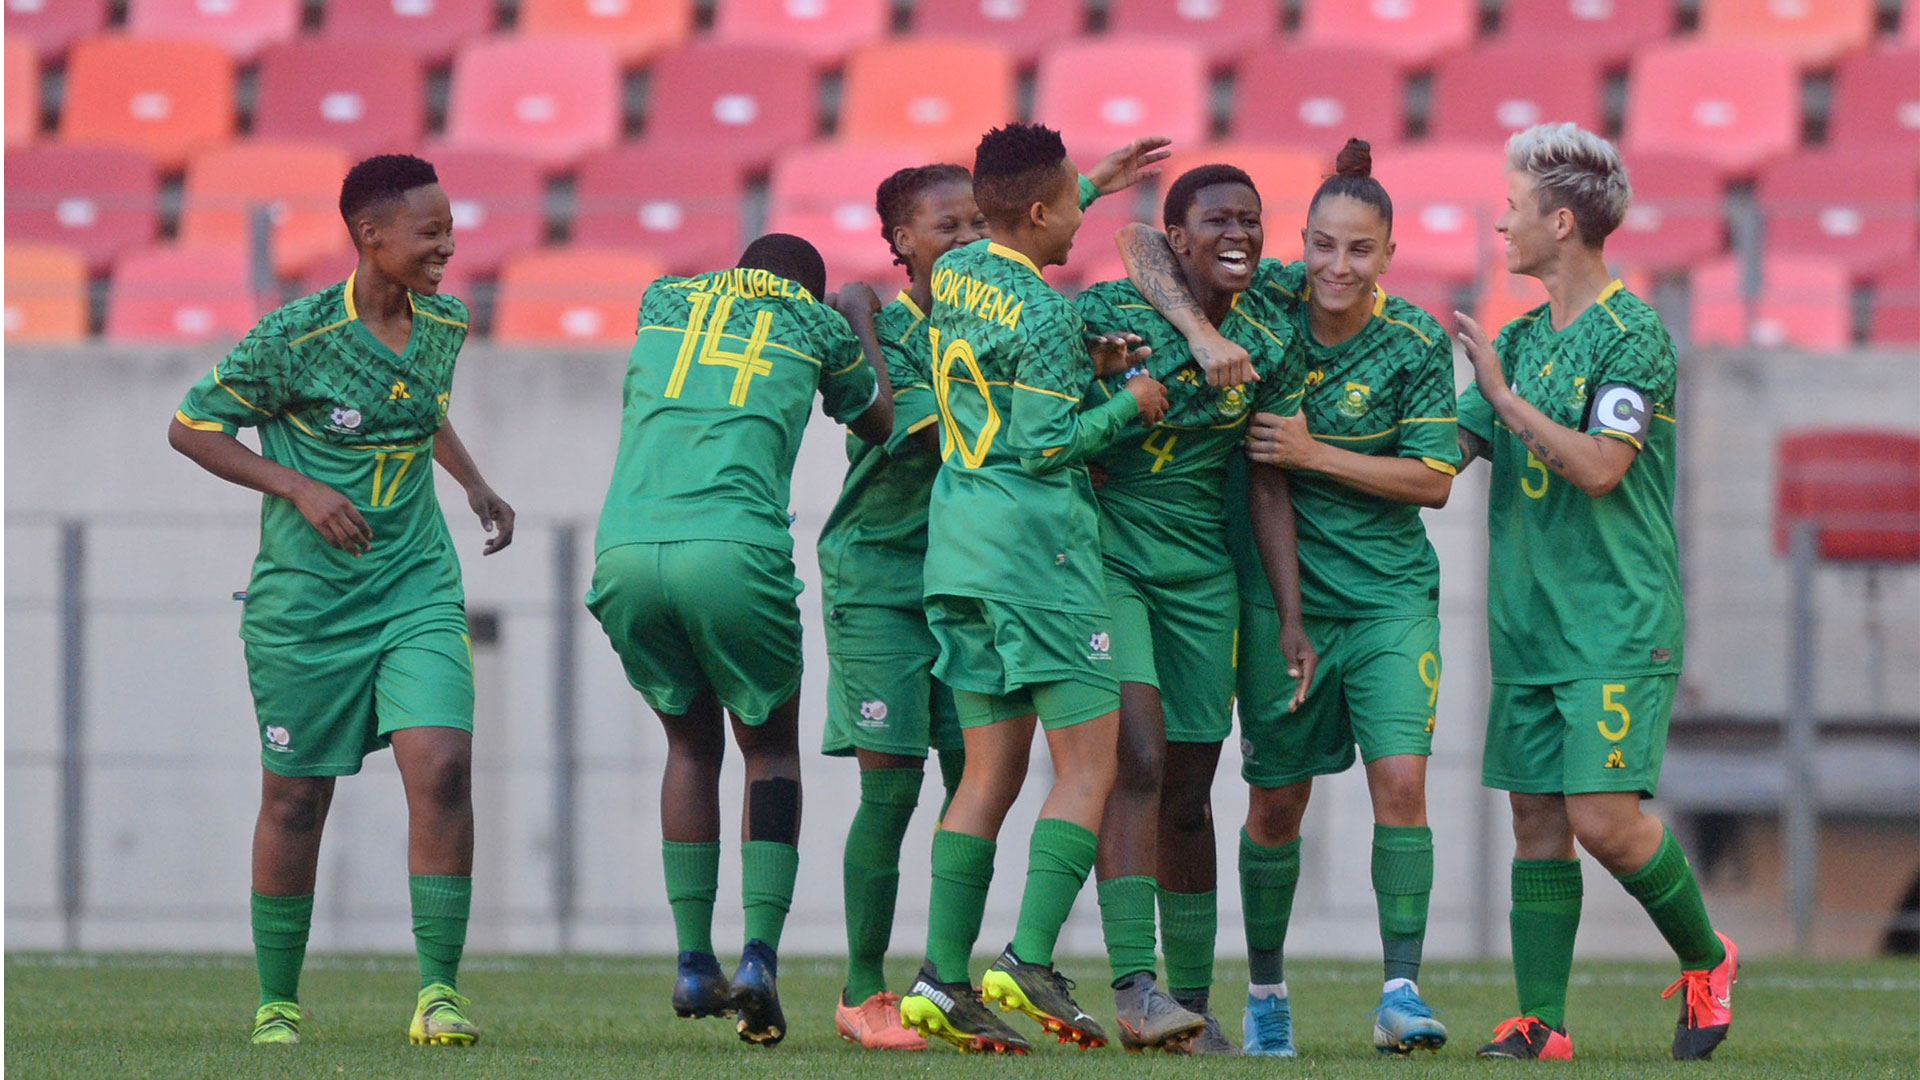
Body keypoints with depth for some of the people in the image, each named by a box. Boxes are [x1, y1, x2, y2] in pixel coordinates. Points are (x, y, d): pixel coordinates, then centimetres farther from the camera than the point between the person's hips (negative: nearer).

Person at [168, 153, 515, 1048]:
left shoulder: (443, 325, 3)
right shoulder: (296, 336, -14)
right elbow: (190, 428, -7)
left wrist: (475, 485, 14)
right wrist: (299, 487, -15)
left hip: (417, 588, 3)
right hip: (305, 600, -3)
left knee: (442, 767, -15)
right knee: (294, 799, 5)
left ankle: (438, 991, -11)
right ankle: (277, 1001, 21)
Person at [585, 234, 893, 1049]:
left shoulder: (664, 301, 24)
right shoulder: (818, 324, 17)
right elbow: (876, 423, 33)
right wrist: (860, 317, 49)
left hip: (625, 552, 3)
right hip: (735, 551, -3)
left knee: (693, 743, 23)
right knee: (771, 749, 17)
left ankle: (693, 962, 18)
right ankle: (758, 957, 1)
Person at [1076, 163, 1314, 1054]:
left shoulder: (1270, 339, 0)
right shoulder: (1109, 311, -13)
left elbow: (1271, 487, 5)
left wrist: (1291, 617, 2)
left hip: (1199, 570, 5)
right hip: (1101, 552, -5)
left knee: (1188, 794, 9)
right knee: (1137, 756, -20)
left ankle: (1192, 1003, 17)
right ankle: (1133, 987, -23)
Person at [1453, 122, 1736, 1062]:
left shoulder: (1633, 335, -9)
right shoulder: (1518, 340, 16)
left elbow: (1600, 465, -19)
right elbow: (1445, 453, 15)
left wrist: (1505, 397, -16)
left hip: (1619, 624, -7)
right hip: (1527, 626, 7)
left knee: (1604, 819, -13)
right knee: (1537, 823, 3)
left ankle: (1705, 957, 9)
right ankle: (1541, 1022, 4)